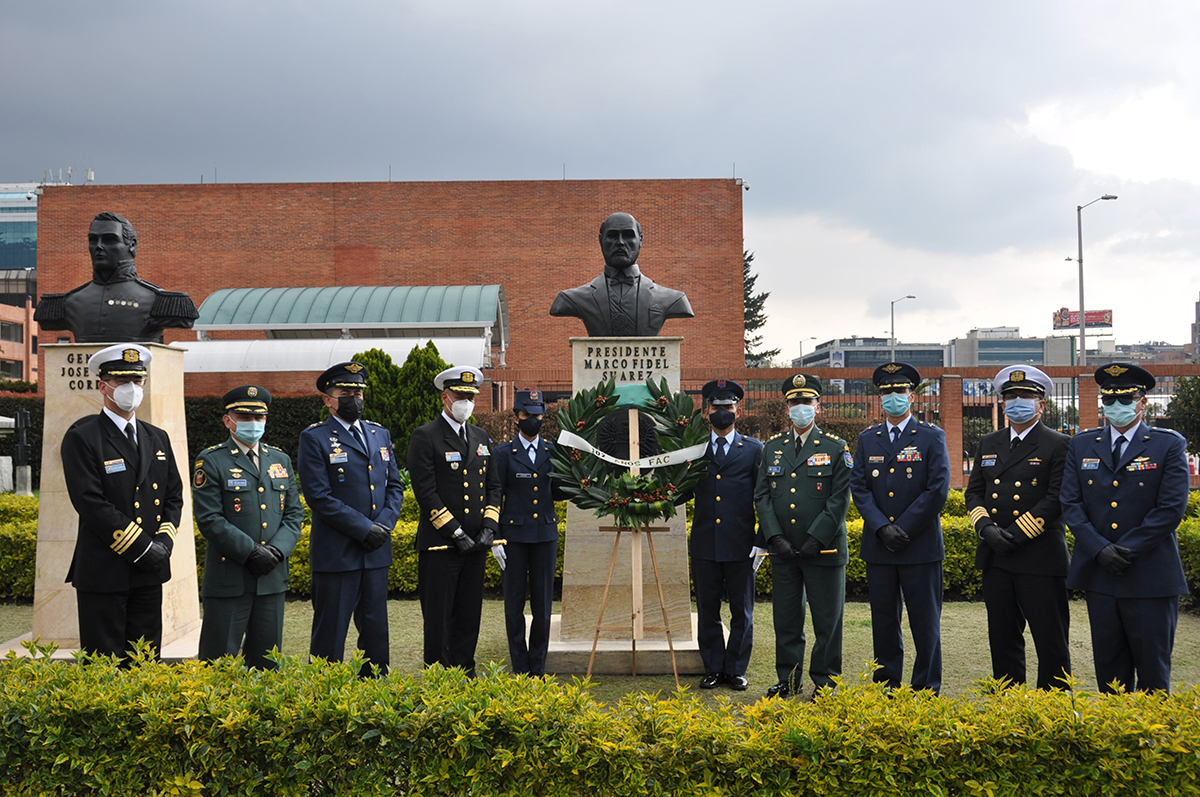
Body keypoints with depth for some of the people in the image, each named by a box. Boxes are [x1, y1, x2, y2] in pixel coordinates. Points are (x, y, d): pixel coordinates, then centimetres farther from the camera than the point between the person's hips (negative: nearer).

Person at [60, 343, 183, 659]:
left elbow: (174, 497, 14)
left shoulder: (158, 439, 13)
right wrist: (142, 548, -17)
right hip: (103, 573, -6)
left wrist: (164, 540, -4)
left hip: (149, 573, 6)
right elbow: (91, 503, -15)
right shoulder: (82, 438, -7)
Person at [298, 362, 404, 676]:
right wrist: (364, 529, -15)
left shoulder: (380, 434, 13)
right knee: (330, 631, 2)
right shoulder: (314, 438, -5)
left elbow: (394, 485, 14)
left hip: (376, 551, 5)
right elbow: (319, 497, -12)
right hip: (337, 552, -5)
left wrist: (384, 524, -4)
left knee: (376, 629, 13)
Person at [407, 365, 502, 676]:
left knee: (469, 616, 11)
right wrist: (456, 533, -14)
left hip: (475, 544, 6)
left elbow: (494, 485, 16)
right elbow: (425, 492, -12)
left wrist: (489, 526, 1)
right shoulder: (425, 437, -6)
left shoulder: (481, 438, 15)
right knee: (438, 618, 0)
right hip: (440, 545, -6)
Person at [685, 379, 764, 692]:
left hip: (741, 546, -1)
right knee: (707, 611, 8)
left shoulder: (754, 450, 6)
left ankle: (736, 670, 18)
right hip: (704, 545, 1)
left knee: (742, 612, 6)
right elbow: (682, 493, 10)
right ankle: (713, 669, 21)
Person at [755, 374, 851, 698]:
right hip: (783, 551, 3)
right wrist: (775, 537, -6)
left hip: (824, 550, -3)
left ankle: (824, 681, 16)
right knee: (785, 619, 9)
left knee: (827, 619, 3)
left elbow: (840, 499, -6)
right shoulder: (772, 447, 10)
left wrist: (816, 539, -14)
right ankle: (788, 679, 22)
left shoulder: (836, 448, 0)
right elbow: (762, 496, 6)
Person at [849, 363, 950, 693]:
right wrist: (882, 527, -10)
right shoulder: (867, 439, 10)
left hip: (920, 545, -3)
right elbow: (858, 488, 4)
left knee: (925, 621, 3)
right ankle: (885, 686, 19)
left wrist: (902, 529, -11)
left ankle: (926, 688, 13)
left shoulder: (932, 437, 0)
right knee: (883, 619, 9)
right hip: (878, 547, 3)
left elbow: (938, 490, -7)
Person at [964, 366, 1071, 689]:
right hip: (995, 558, 5)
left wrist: (1016, 533, -17)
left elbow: (1057, 497, -11)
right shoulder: (988, 444, 15)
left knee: (1050, 640, 0)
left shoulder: (1059, 445, -2)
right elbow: (974, 492, 12)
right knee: (1002, 638, 12)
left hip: (1041, 559, -5)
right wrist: (986, 527, -7)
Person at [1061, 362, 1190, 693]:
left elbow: (1171, 508, -8)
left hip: (1150, 577, -3)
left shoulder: (1169, 445, -1)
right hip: (1099, 577, 3)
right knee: (1108, 665, 10)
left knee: (1153, 668, 4)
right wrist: (1099, 549, -10)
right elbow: (1071, 503, 4)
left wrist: (1127, 550, -14)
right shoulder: (1081, 445, 9)